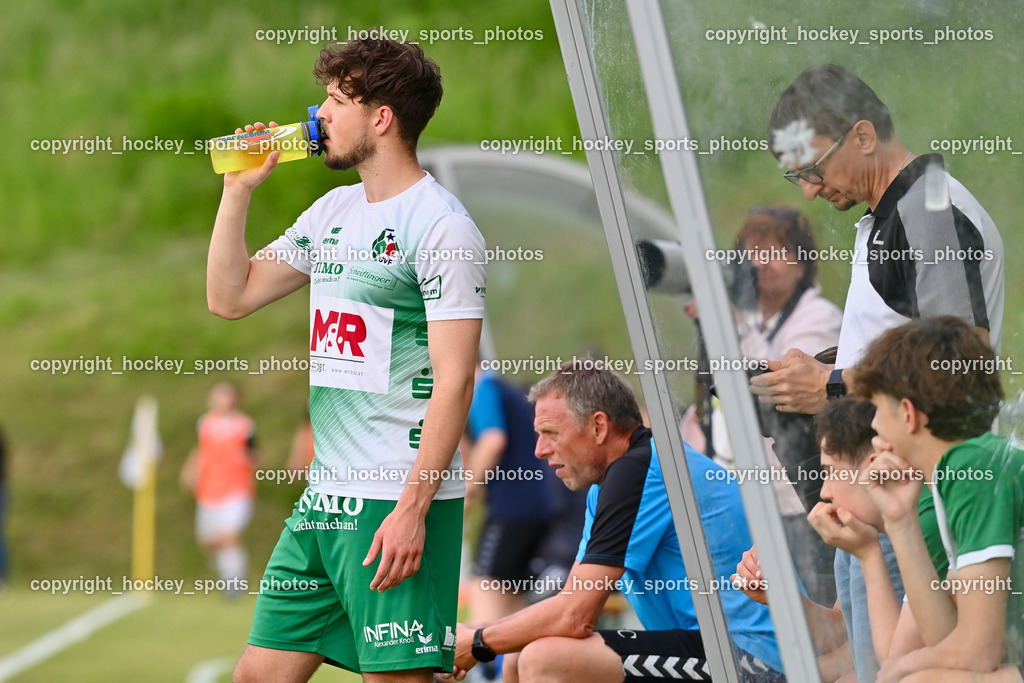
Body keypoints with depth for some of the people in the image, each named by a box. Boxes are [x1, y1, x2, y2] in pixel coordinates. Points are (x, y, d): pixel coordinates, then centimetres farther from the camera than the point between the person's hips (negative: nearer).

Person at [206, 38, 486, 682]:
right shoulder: (334, 211, 16)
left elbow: (454, 381, -15)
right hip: (325, 497, 8)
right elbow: (230, 297, 22)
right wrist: (239, 189, 12)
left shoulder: (440, 226, -10)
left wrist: (413, 508, -21)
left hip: (400, 501, -8)